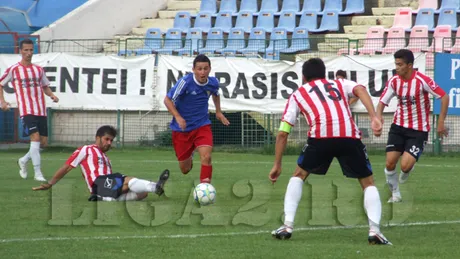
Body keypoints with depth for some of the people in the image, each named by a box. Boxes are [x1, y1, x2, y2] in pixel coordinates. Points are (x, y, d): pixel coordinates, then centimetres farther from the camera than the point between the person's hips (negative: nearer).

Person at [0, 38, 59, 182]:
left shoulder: (39, 69, 12)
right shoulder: (13, 70, 0)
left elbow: (45, 87, 22)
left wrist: (52, 95, 1)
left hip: (41, 110, 5)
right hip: (26, 111, -5)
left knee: (43, 142, 5)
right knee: (35, 138, -19)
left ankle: (23, 161, 31)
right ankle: (38, 174, -16)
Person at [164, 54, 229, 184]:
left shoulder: (213, 83, -7)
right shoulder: (185, 82, -22)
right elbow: (168, 100, -16)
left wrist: (218, 111, 13)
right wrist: (178, 117, -28)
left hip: (202, 125, 2)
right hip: (182, 129, -2)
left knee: (206, 157, -25)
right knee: (185, 169, 10)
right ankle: (189, 156, 48)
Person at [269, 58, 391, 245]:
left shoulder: (298, 94, 30)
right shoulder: (340, 84, 31)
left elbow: (282, 133, 25)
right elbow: (360, 90, 7)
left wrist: (277, 164, 32)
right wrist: (374, 118, -4)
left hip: (320, 136, -1)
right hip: (350, 136, 1)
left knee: (298, 176, 25)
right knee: (368, 183, 16)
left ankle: (287, 226, 15)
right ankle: (374, 230, -3)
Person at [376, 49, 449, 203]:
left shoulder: (422, 80, -19)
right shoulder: (394, 81, -5)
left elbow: (444, 97, -13)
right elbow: (382, 101, 0)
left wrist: (441, 122, -16)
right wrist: (378, 116, -22)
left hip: (418, 130, -4)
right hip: (398, 127, 4)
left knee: (405, 166, -17)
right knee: (390, 164, -6)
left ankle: (408, 170, 23)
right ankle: (395, 194, 18)